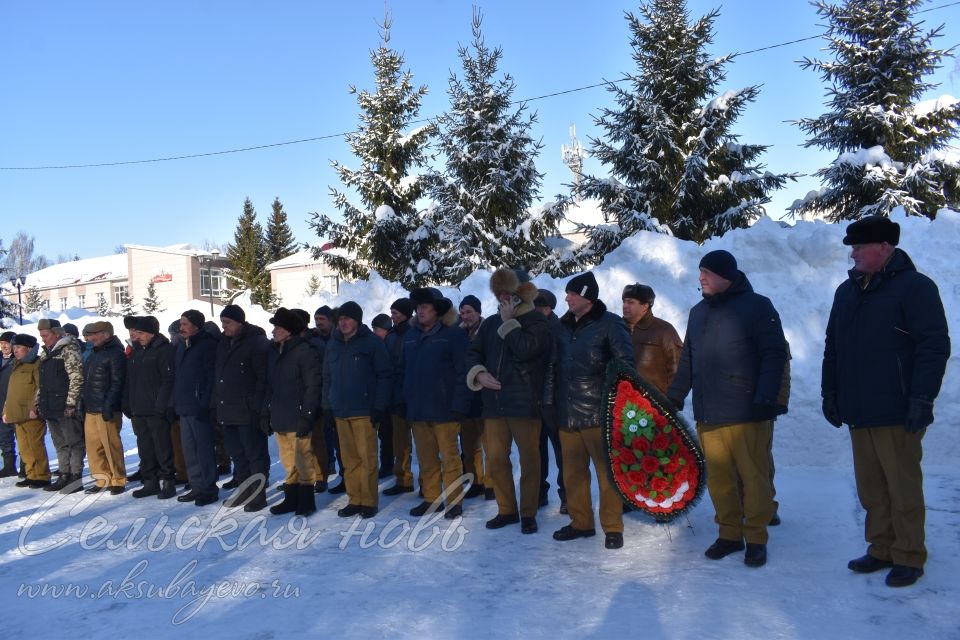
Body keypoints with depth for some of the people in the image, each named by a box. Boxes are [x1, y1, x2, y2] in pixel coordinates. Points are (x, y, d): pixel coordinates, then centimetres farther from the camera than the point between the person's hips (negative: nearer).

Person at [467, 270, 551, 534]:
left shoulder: (537, 322, -2)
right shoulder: (491, 323, 14)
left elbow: (525, 349, -19)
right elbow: (473, 352, 14)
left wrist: (509, 321, -9)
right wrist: (479, 373, -5)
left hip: (525, 402, -5)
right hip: (494, 402, 5)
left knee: (529, 460, 1)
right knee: (496, 459, 9)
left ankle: (528, 513, 14)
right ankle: (506, 510, 23)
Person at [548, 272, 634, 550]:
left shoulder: (609, 323, -3)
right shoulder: (563, 326, 13)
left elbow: (625, 363, -6)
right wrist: (550, 398, 14)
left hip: (598, 411, -5)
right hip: (566, 412, 6)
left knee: (607, 471, 0)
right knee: (573, 472, 10)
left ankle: (612, 527, 11)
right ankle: (581, 522, 23)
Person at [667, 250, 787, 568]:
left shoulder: (757, 306, -4)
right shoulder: (698, 312, 16)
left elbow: (775, 355, -9)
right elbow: (687, 360, 21)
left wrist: (765, 398, -18)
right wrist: (674, 396, 16)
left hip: (747, 414, -5)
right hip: (707, 416, 6)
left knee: (754, 479, 2)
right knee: (719, 480, 9)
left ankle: (756, 539, 15)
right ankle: (729, 534, 22)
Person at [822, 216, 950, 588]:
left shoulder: (915, 287, -7)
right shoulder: (847, 291, 14)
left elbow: (935, 347, -13)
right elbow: (833, 348, 19)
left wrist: (921, 399, -17)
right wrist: (830, 392, 15)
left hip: (897, 414, -7)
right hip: (858, 413, 7)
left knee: (903, 488, 3)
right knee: (870, 489, 13)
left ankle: (909, 557, 15)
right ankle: (881, 549, 25)